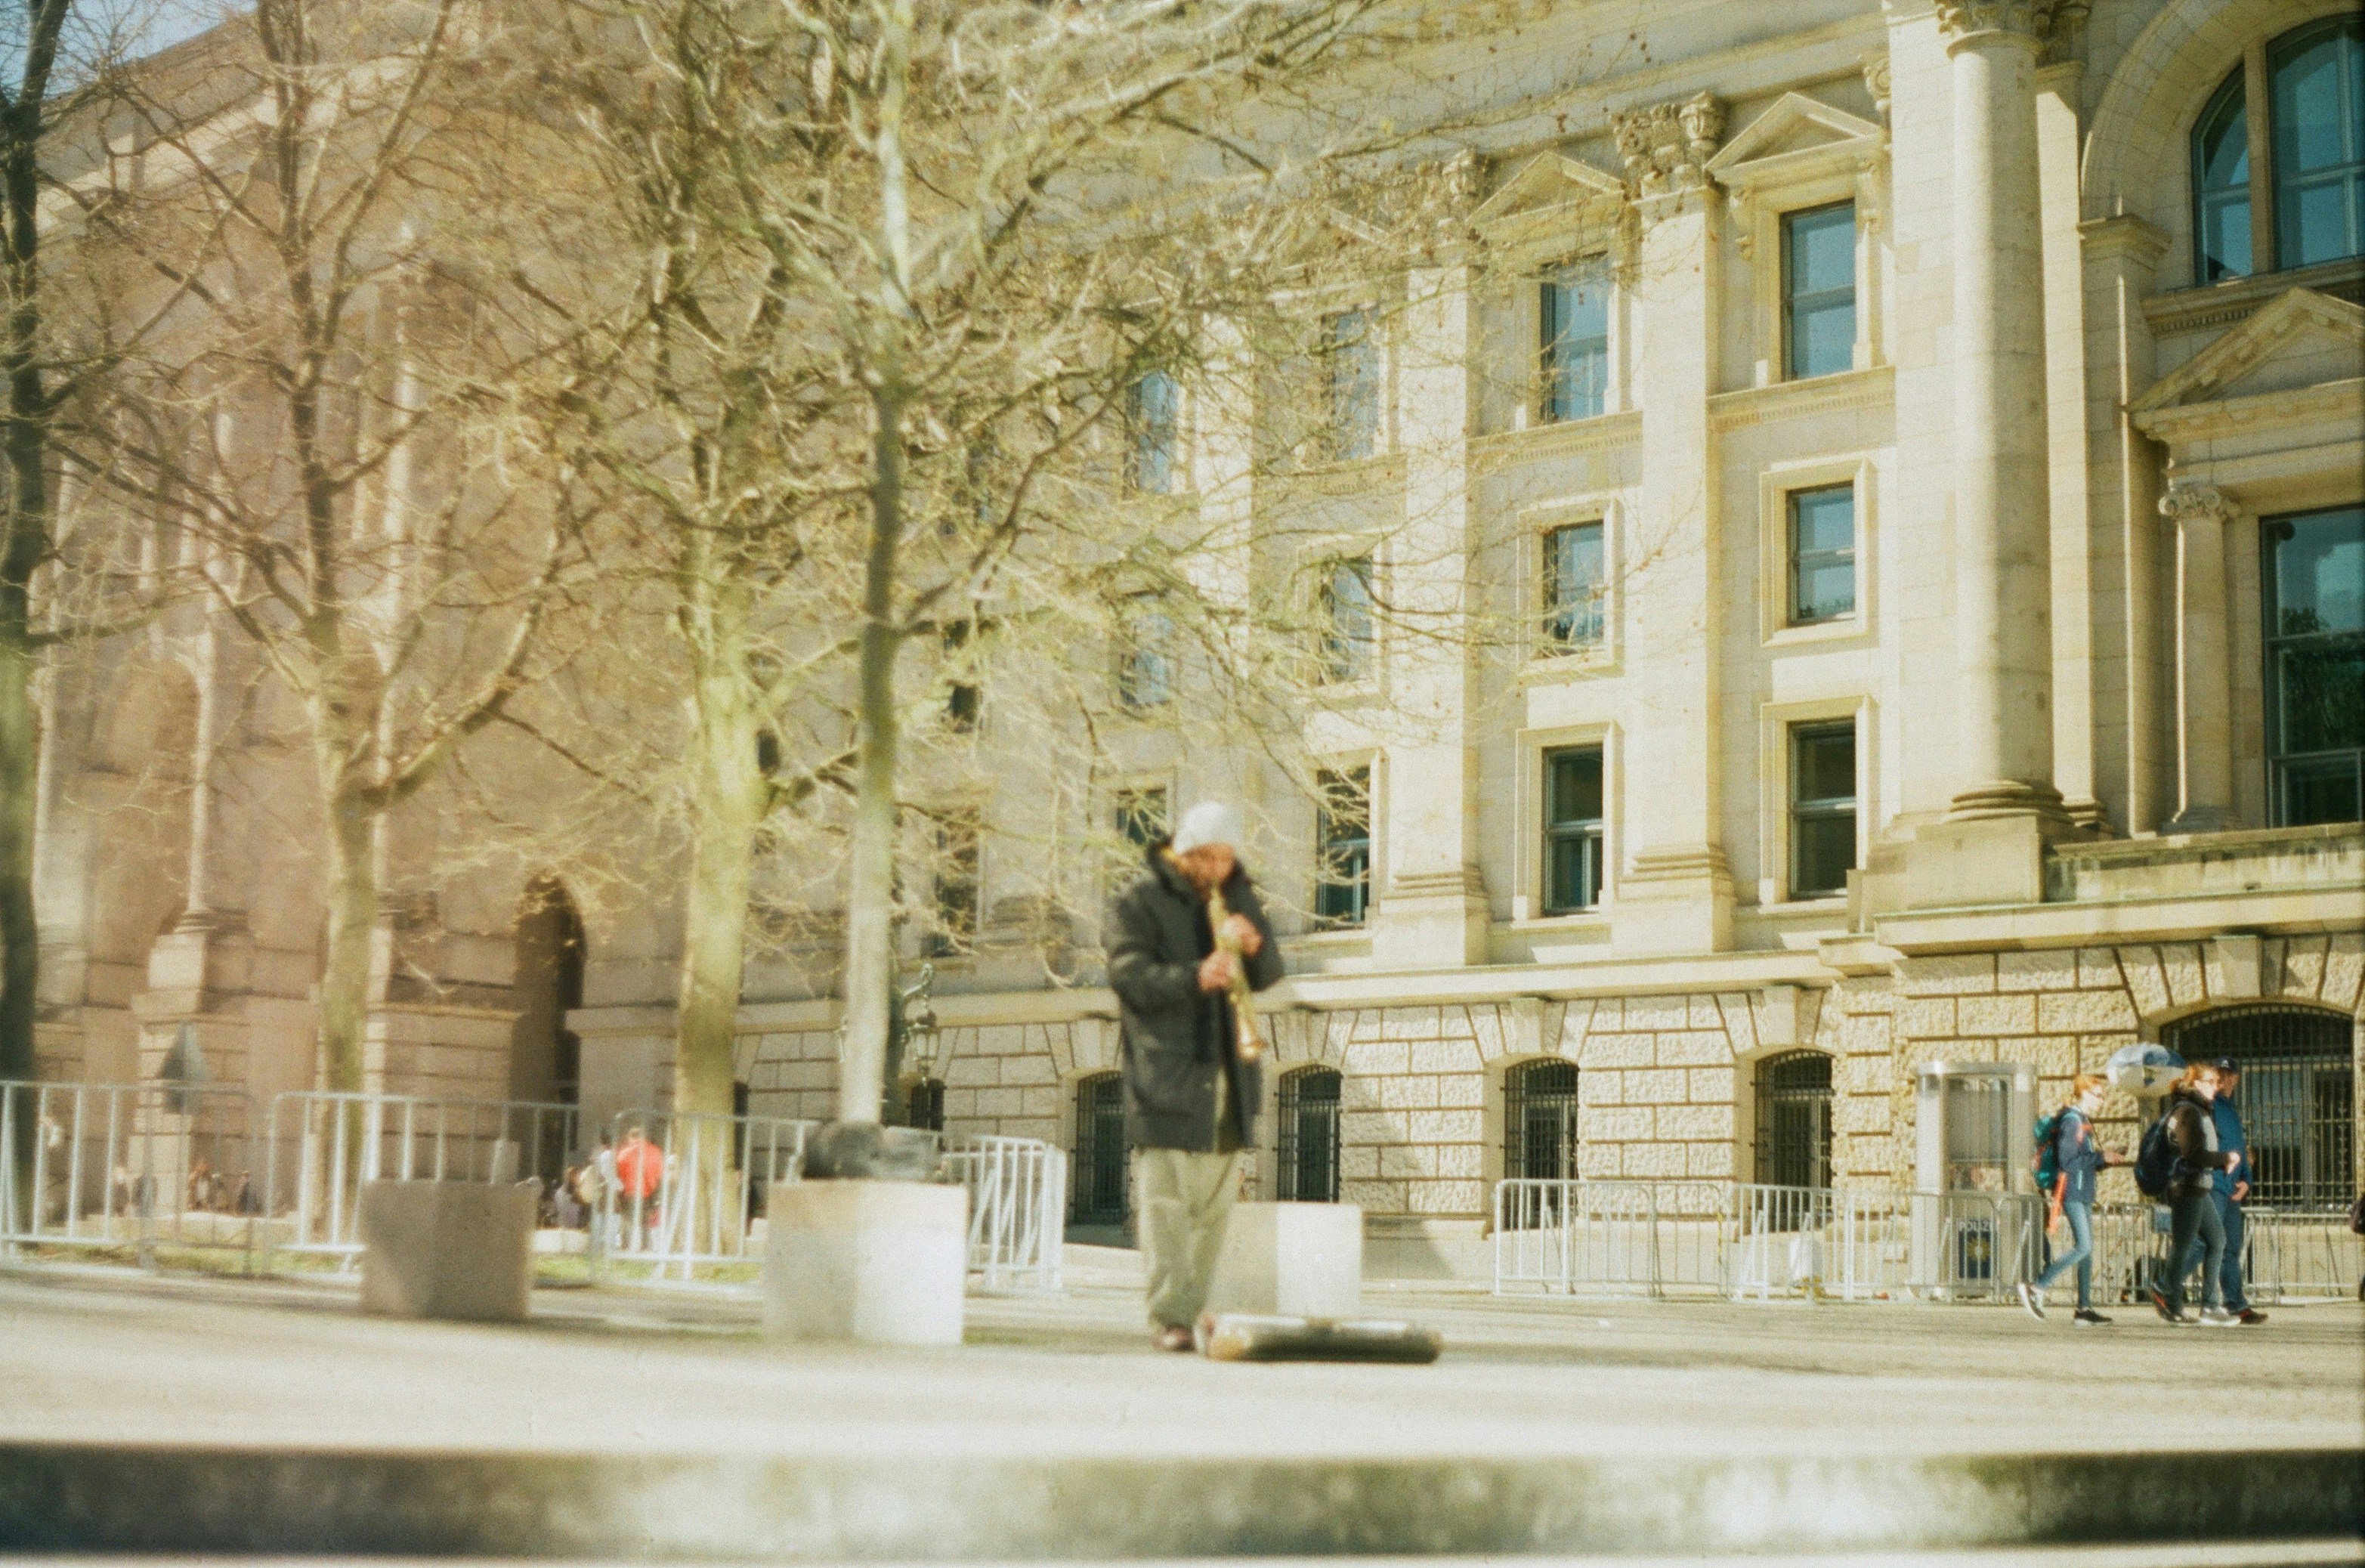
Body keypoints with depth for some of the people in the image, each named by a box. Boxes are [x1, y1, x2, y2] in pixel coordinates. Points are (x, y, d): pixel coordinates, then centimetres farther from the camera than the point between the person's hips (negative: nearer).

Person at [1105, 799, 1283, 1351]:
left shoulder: (1240, 898, 16)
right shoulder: (1139, 903, -2)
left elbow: (1269, 976, 12)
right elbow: (1130, 975, -14)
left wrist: (1255, 944, -10)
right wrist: (1195, 978, -28)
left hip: (1227, 1077, 6)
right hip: (1166, 1079, -6)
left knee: (1215, 1206, 9)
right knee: (1166, 1202, -11)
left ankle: (1193, 1309, 18)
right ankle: (1169, 1317, -11)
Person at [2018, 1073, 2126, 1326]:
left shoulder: (2082, 1122, 19)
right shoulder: (2070, 1122, -12)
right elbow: (2066, 1161, -20)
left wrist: (2106, 1159, 10)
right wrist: (2100, 1157, -16)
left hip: (2083, 1195, 10)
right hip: (2072, 1193, -10)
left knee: (2087, 1250, 7)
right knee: (2083, 1247, -14)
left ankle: (2085, 1308, 7)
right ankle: (2036, 1288, -11)